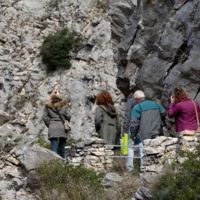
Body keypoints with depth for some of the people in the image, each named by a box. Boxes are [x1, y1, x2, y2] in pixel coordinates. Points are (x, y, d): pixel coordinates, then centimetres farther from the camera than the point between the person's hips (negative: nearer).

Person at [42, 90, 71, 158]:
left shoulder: (48, 106, 3)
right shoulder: (64, 105, 2)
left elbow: (45, 117, 0)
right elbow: (68, 116, -1)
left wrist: (49, 124, 10)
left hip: (52, 128, 0)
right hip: (62, 127, 0)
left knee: (54, 147, -1)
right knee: (62, 146, 10)